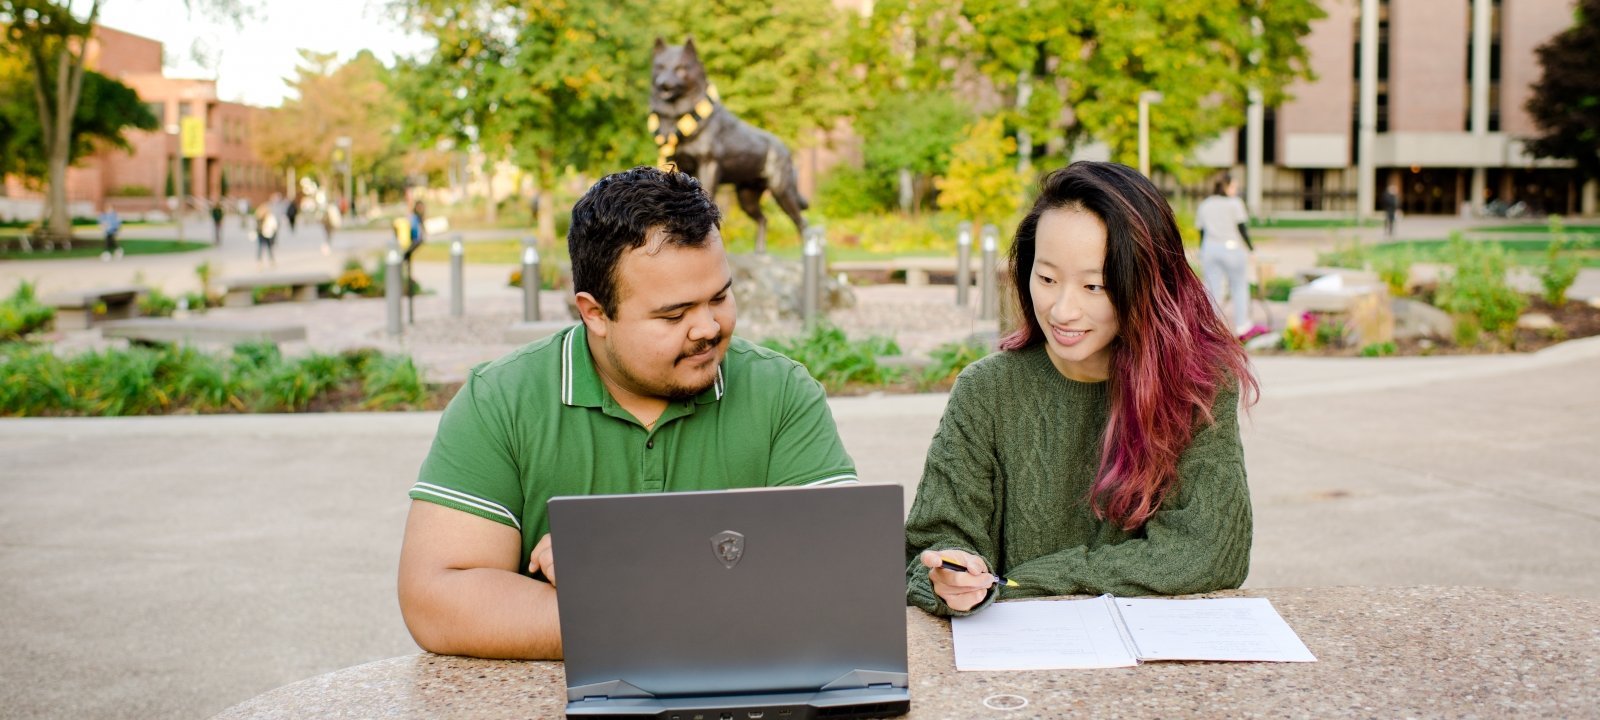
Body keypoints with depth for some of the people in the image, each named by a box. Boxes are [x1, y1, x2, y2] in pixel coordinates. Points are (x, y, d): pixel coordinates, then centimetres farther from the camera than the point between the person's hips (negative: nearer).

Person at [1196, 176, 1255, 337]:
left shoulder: (1203, 205, 14)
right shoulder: (1234, 203, 0)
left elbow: (1201, 232, 13)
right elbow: (1241, 228, -6)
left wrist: (1202, 257, 17)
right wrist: (1251, 249, 0)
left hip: (1209, 249, 4)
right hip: (1232, 248, -4)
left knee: (1213, 290, 3)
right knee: (1239, 286, 7)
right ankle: (1241, 325, 8)